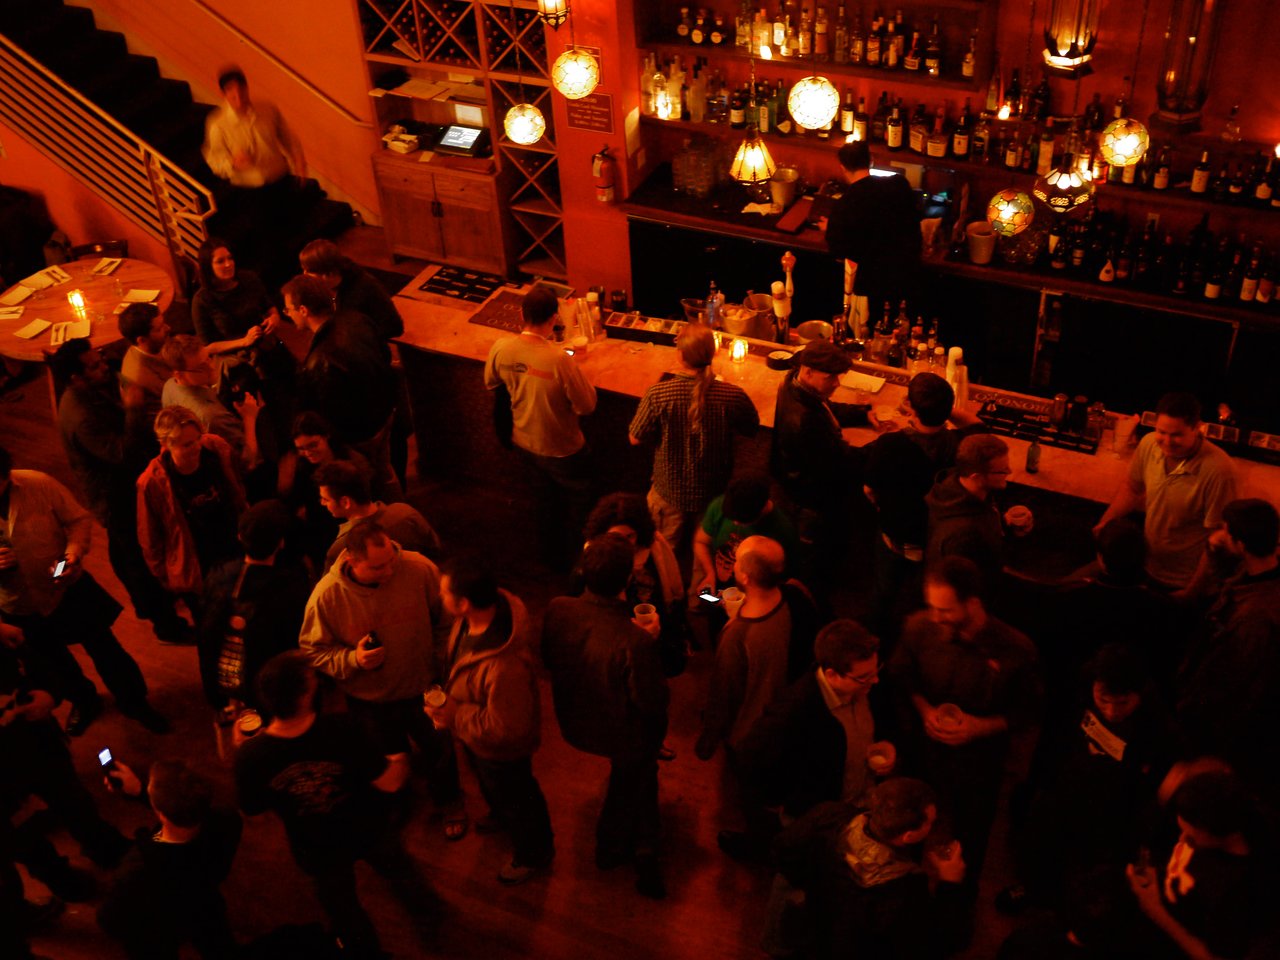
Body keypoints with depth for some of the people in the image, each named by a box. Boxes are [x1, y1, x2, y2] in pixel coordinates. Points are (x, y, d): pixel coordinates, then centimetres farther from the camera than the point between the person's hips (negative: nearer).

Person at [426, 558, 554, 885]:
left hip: (501, 749, -8)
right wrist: (449, 703, 5)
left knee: (516, 800, 23)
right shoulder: (480, 611, -24)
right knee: (489, 785, 37)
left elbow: (505, 729, -35)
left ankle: (534, 855, 52)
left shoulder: (505, 666, -49)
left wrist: (454, 717, -27)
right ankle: (500, 816, 69)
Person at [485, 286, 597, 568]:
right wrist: (578, 375, -7)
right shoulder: (559, 360, -35)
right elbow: (587, 405, -24)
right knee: (577, 498, 24)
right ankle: (569, 556, 40)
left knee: (548, 487, 32)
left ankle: (548, 548, 49)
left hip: (524, 442, 5)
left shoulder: (501, 349, -19)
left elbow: (491, 383, 2)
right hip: (561, 449, -5)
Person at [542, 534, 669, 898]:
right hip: (624, 735, -5)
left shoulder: (557, 610, -25)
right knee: (629, 779, 29)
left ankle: (643, 847, 44)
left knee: (639, 770, 32)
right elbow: (653, 703, -25)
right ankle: (611, 846, 49)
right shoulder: (636, 641, -40)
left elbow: (548, 658, -4)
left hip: (575, 723, 5)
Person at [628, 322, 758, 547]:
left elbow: (636, 438, -13)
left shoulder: (657, 394, -28)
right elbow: (752, 429, -4)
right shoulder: (733, 396, -24)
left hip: (669, 492, -1)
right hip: (713, 493, 1)